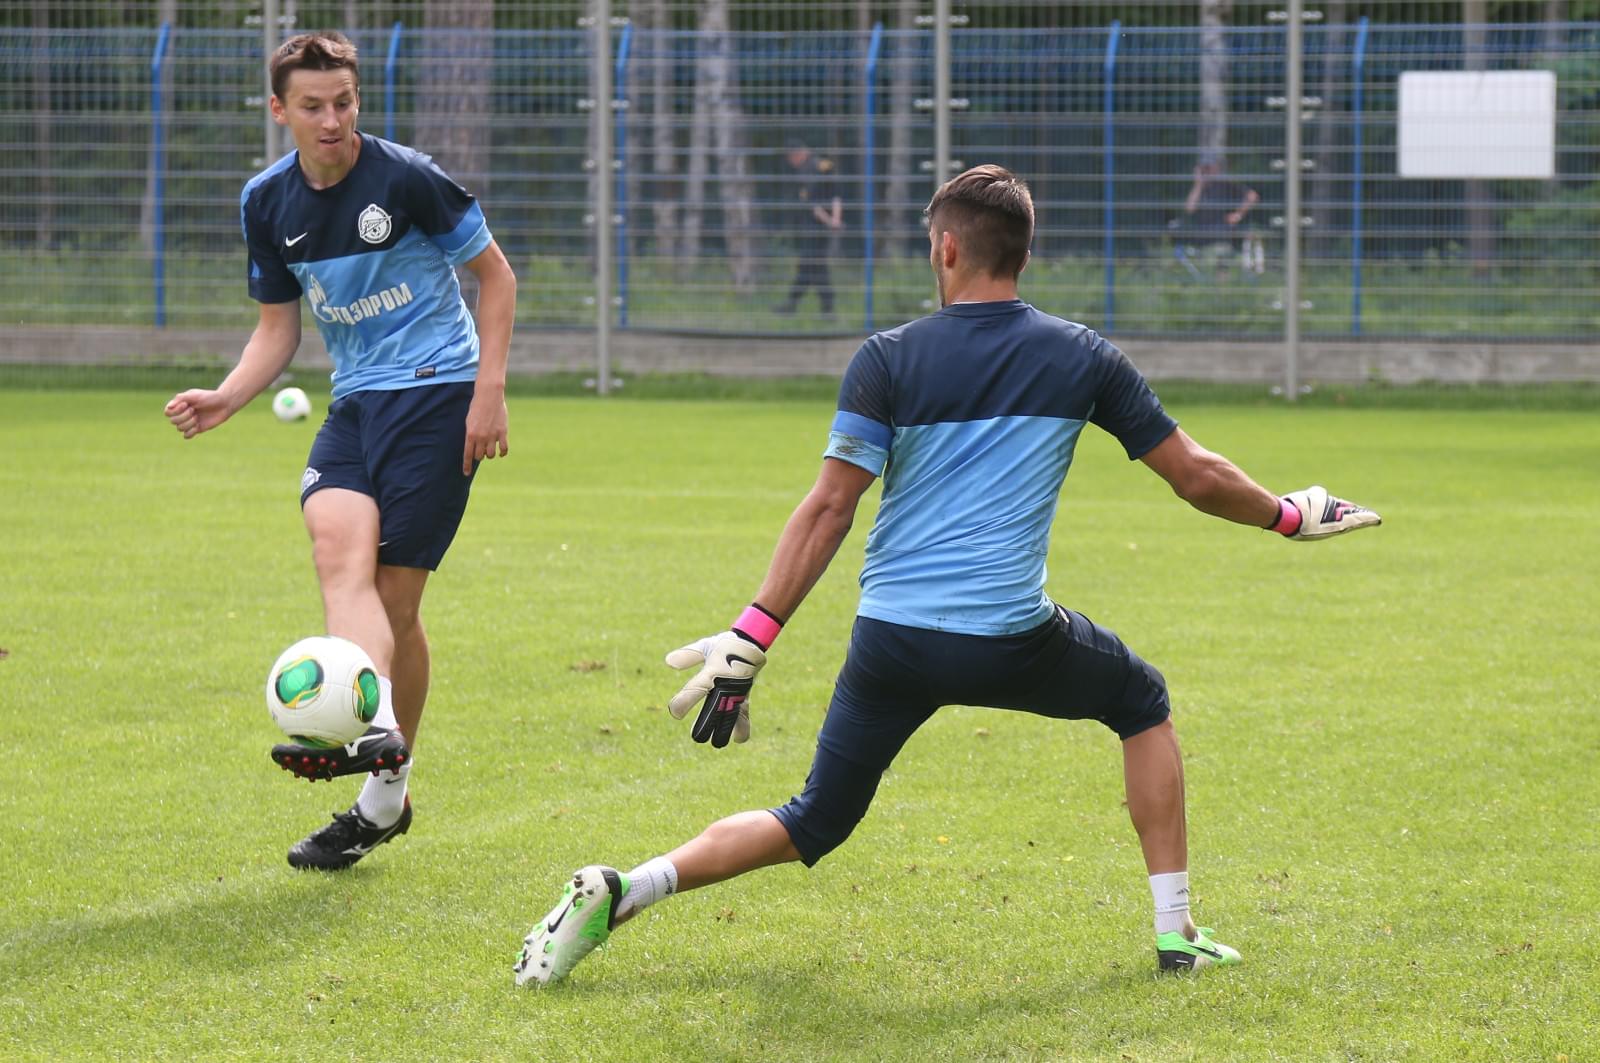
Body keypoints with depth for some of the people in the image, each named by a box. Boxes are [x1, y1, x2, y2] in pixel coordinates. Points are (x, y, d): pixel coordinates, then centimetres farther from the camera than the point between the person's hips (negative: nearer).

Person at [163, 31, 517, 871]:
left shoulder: (405, 178, -10)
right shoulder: (268, 203, 6)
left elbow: (495, 275, 0)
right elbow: (278, 328, 15)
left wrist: (490, 388, -8)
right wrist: (227, 398, -3)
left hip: (437, 391, -5)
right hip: (356, 402, 5)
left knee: (393, 595, -10)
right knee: (337, 545, -22)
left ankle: (387, 792, -7)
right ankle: (373, 726, -32)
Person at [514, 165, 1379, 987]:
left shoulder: (888, 359, 1)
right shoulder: (1080, 358, 4)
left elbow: (829, 507, -7)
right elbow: (1197, 477, 11)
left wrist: (750, 639, -9)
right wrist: (1290, 515, 29)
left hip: (889, 643, 1)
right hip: (1009, 640, -1)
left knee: (814, 824, 16)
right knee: (1142, 702, 28)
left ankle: (620, 891, -4)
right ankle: (1175, 930, 22)